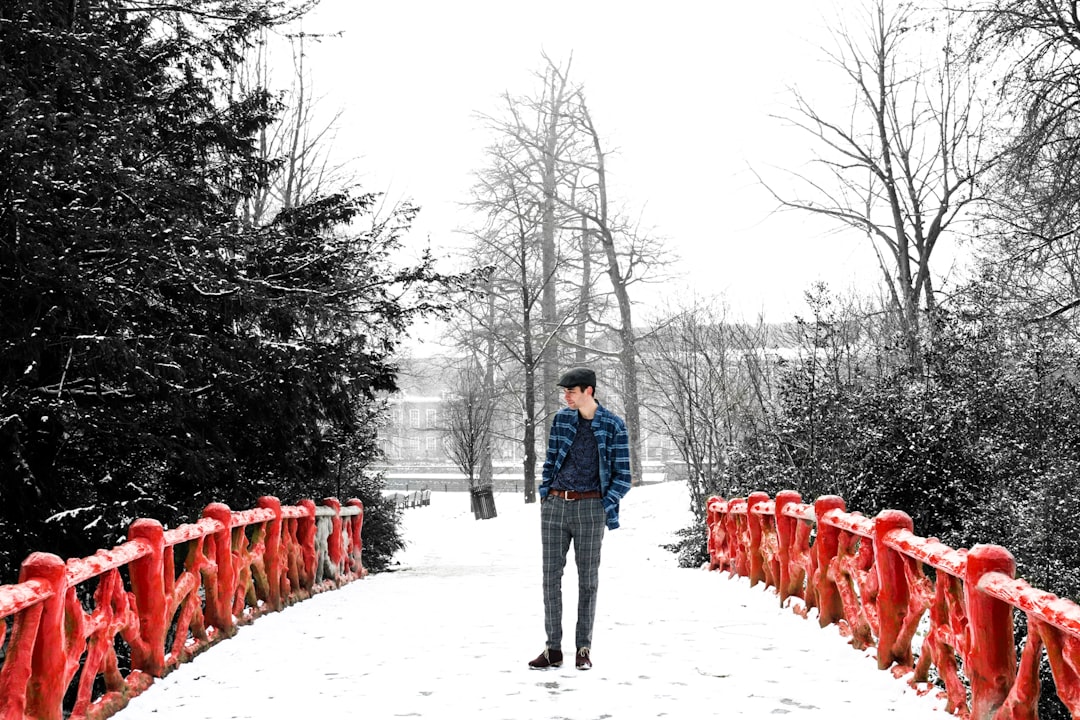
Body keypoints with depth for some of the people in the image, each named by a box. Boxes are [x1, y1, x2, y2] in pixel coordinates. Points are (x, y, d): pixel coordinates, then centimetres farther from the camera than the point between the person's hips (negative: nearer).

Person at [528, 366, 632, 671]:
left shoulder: (614, 425, -2)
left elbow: (622, 475, 1)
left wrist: (604, 506, -8)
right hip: (555, 506, 4)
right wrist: (544, 495, 6)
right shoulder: (561, 419, 9)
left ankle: (584, 649, 13)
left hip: (589, 507, -3)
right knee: (551, 576, 3)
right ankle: (553, 649, 10)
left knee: (588, 579, 4)